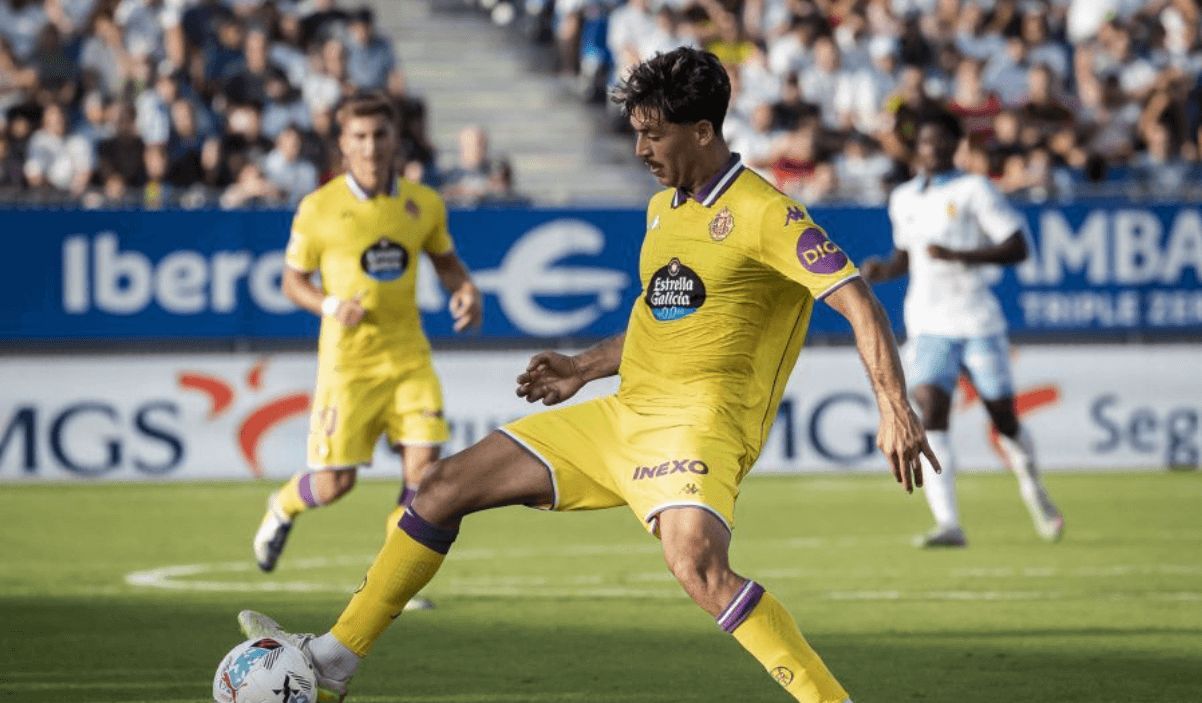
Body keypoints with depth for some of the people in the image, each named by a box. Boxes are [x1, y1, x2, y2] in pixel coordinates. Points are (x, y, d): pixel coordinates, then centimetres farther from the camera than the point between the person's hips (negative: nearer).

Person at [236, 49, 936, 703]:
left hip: (700, 420, -9)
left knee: (698, 565, -37)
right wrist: (585, 367, 25)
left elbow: (859, 302, -19)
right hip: (624, 415, 9)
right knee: (447, 485, 8)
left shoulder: (763, 213, -13)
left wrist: (896, 407, -29)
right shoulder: (664, 208, 15)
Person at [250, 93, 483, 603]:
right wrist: (330, 305, -17)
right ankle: (282, 509, 34)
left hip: (409, 355, 3)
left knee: (423, 459, -12)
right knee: (336, 481, -3)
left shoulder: (423, 204, 3)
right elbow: (293, 280, 3)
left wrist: (466, 290, -3)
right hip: (347, 358, -3)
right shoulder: (318, 209, -6)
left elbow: (445, 259, 19)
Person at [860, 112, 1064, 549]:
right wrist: (884, 270, 6)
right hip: (929, 327, 3)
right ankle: (948, 524, -24)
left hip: (978, 323, -3)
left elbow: (1017, 247, -9)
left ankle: (1032, 489, 36)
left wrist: (959, 256, -21)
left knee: (1004, 419, 5)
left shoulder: (973, 190, -3)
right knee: (930, 414, -18)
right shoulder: (903, 199, 13)